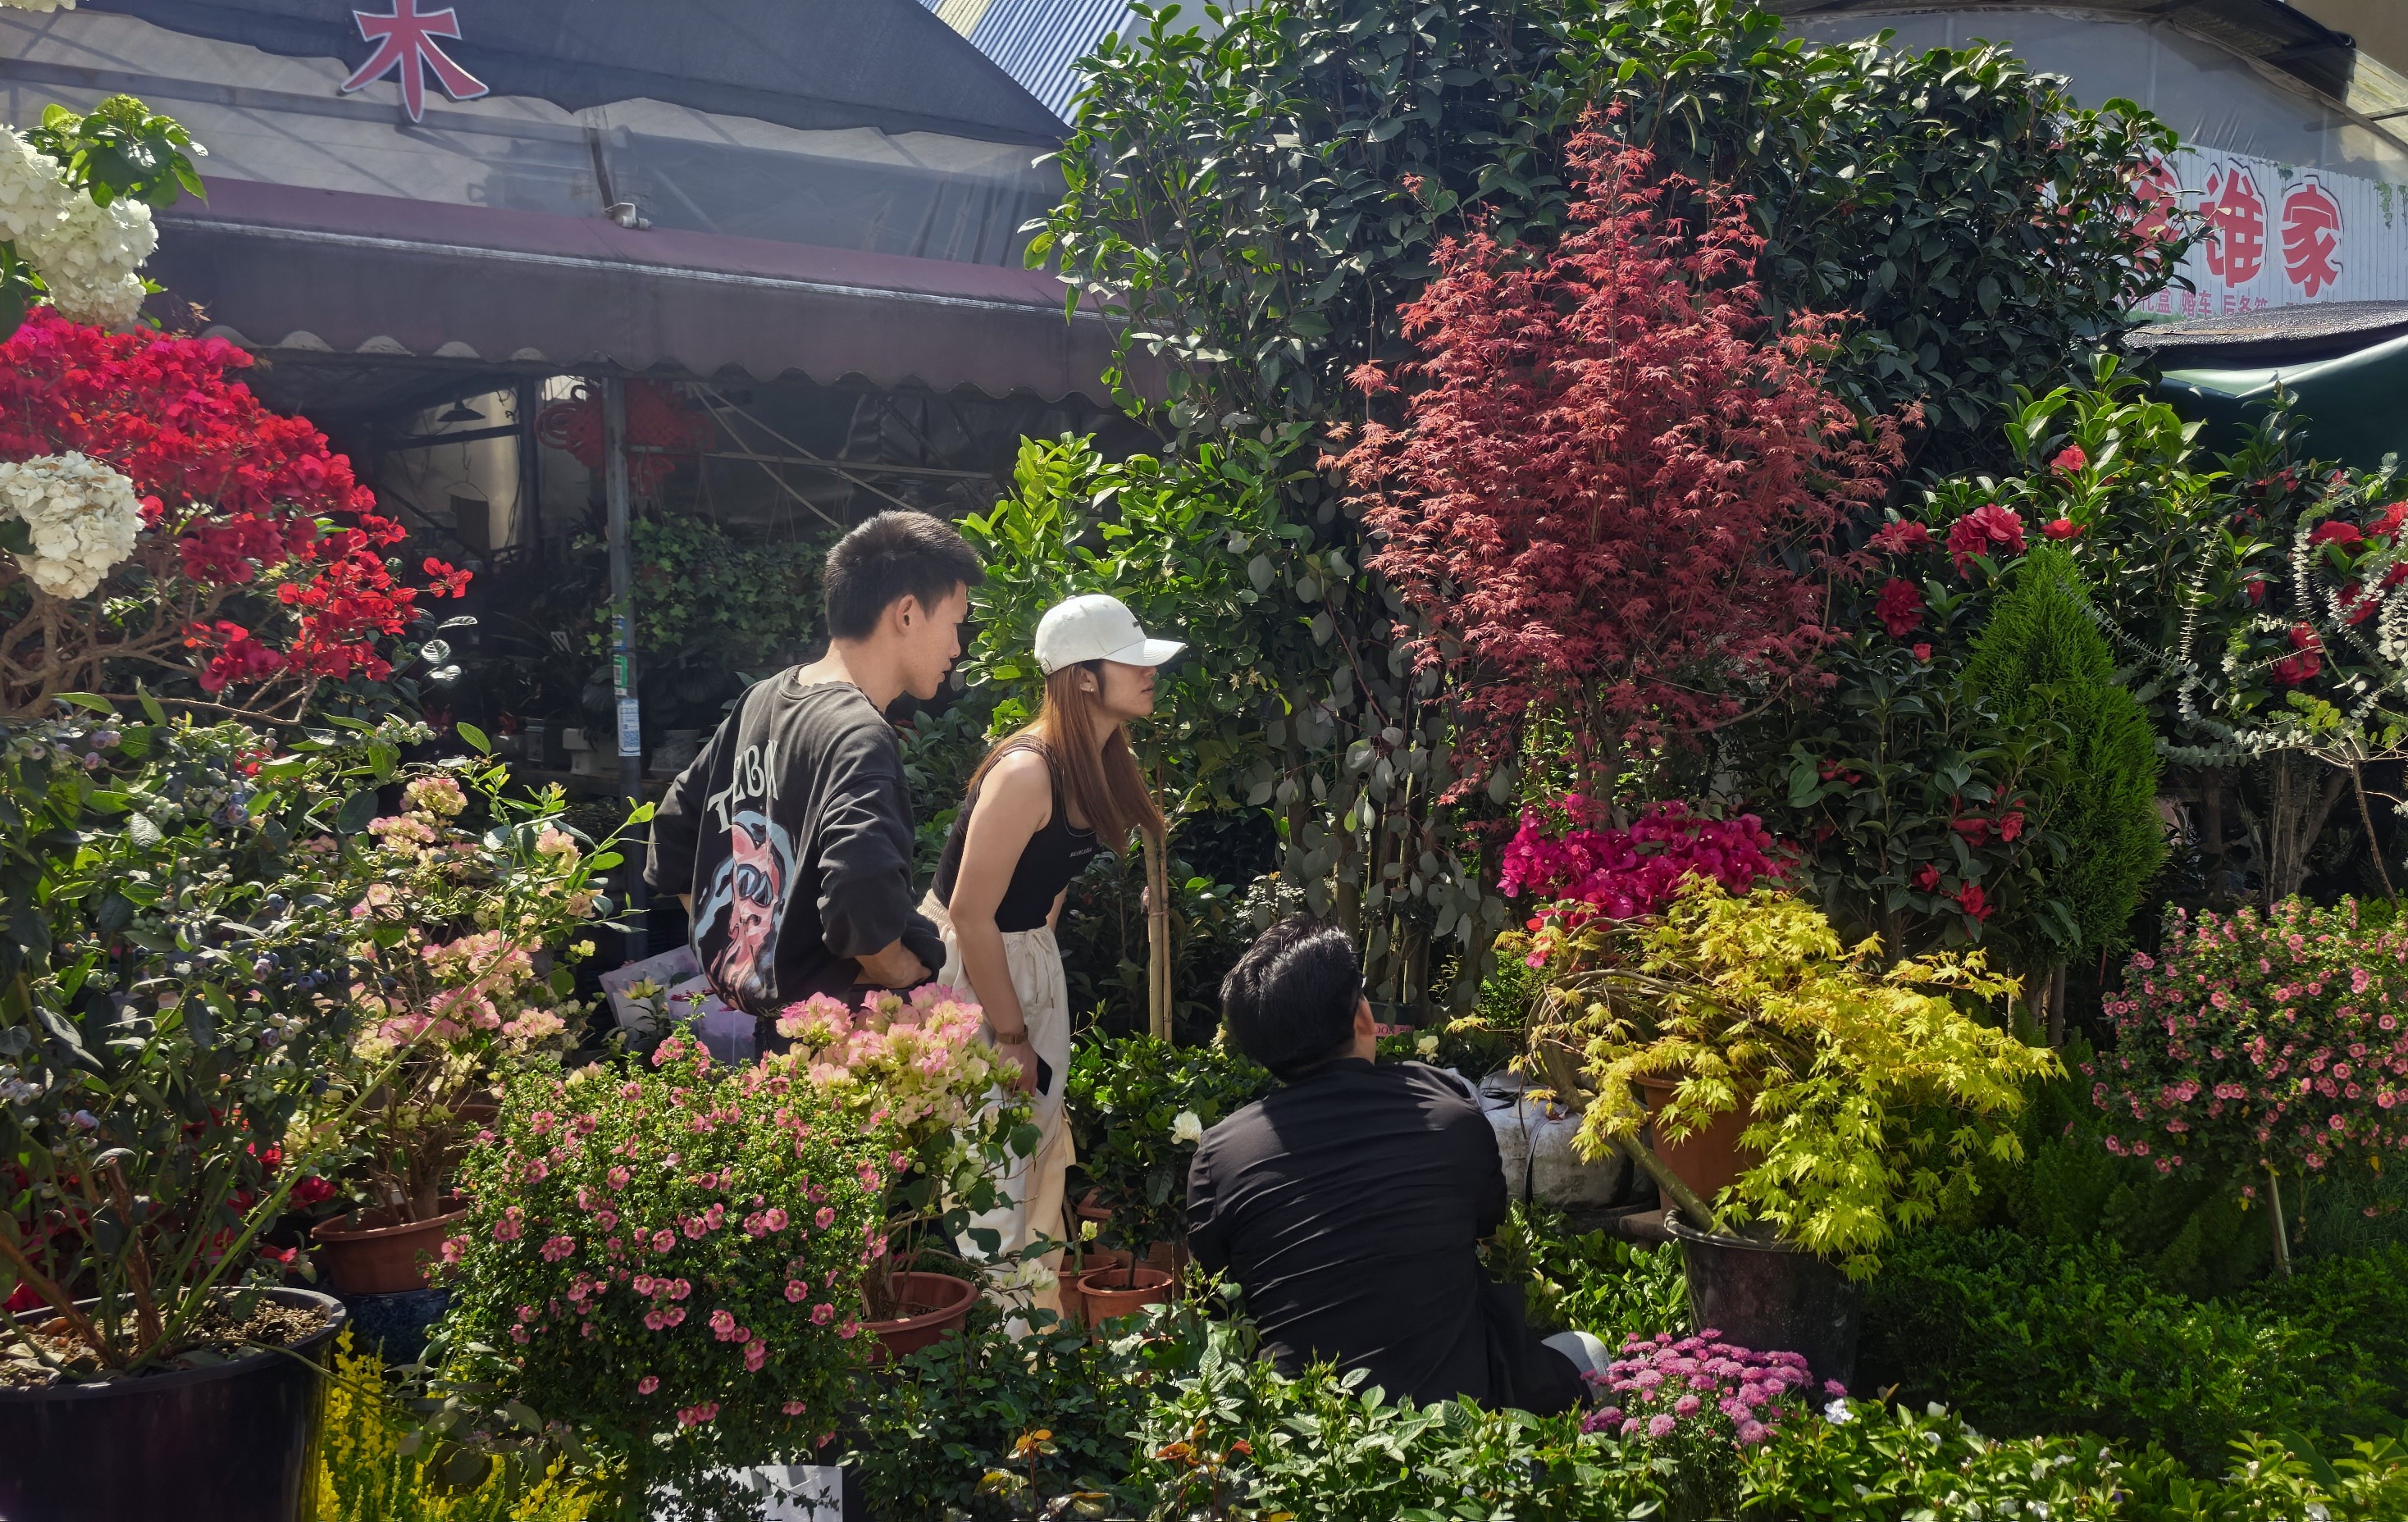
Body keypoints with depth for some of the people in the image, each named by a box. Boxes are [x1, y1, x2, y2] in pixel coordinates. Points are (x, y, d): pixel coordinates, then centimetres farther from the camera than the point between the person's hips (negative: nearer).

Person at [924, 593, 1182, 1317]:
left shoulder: (1104, 763, 0)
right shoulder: (1027, 772, -26)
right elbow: (970, 915, -23)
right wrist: (1010, 1036, -16)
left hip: (1029, 955, 9)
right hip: (964, 965, -9)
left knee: (1042, 1159, 13)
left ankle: (1041, 1311, 25)